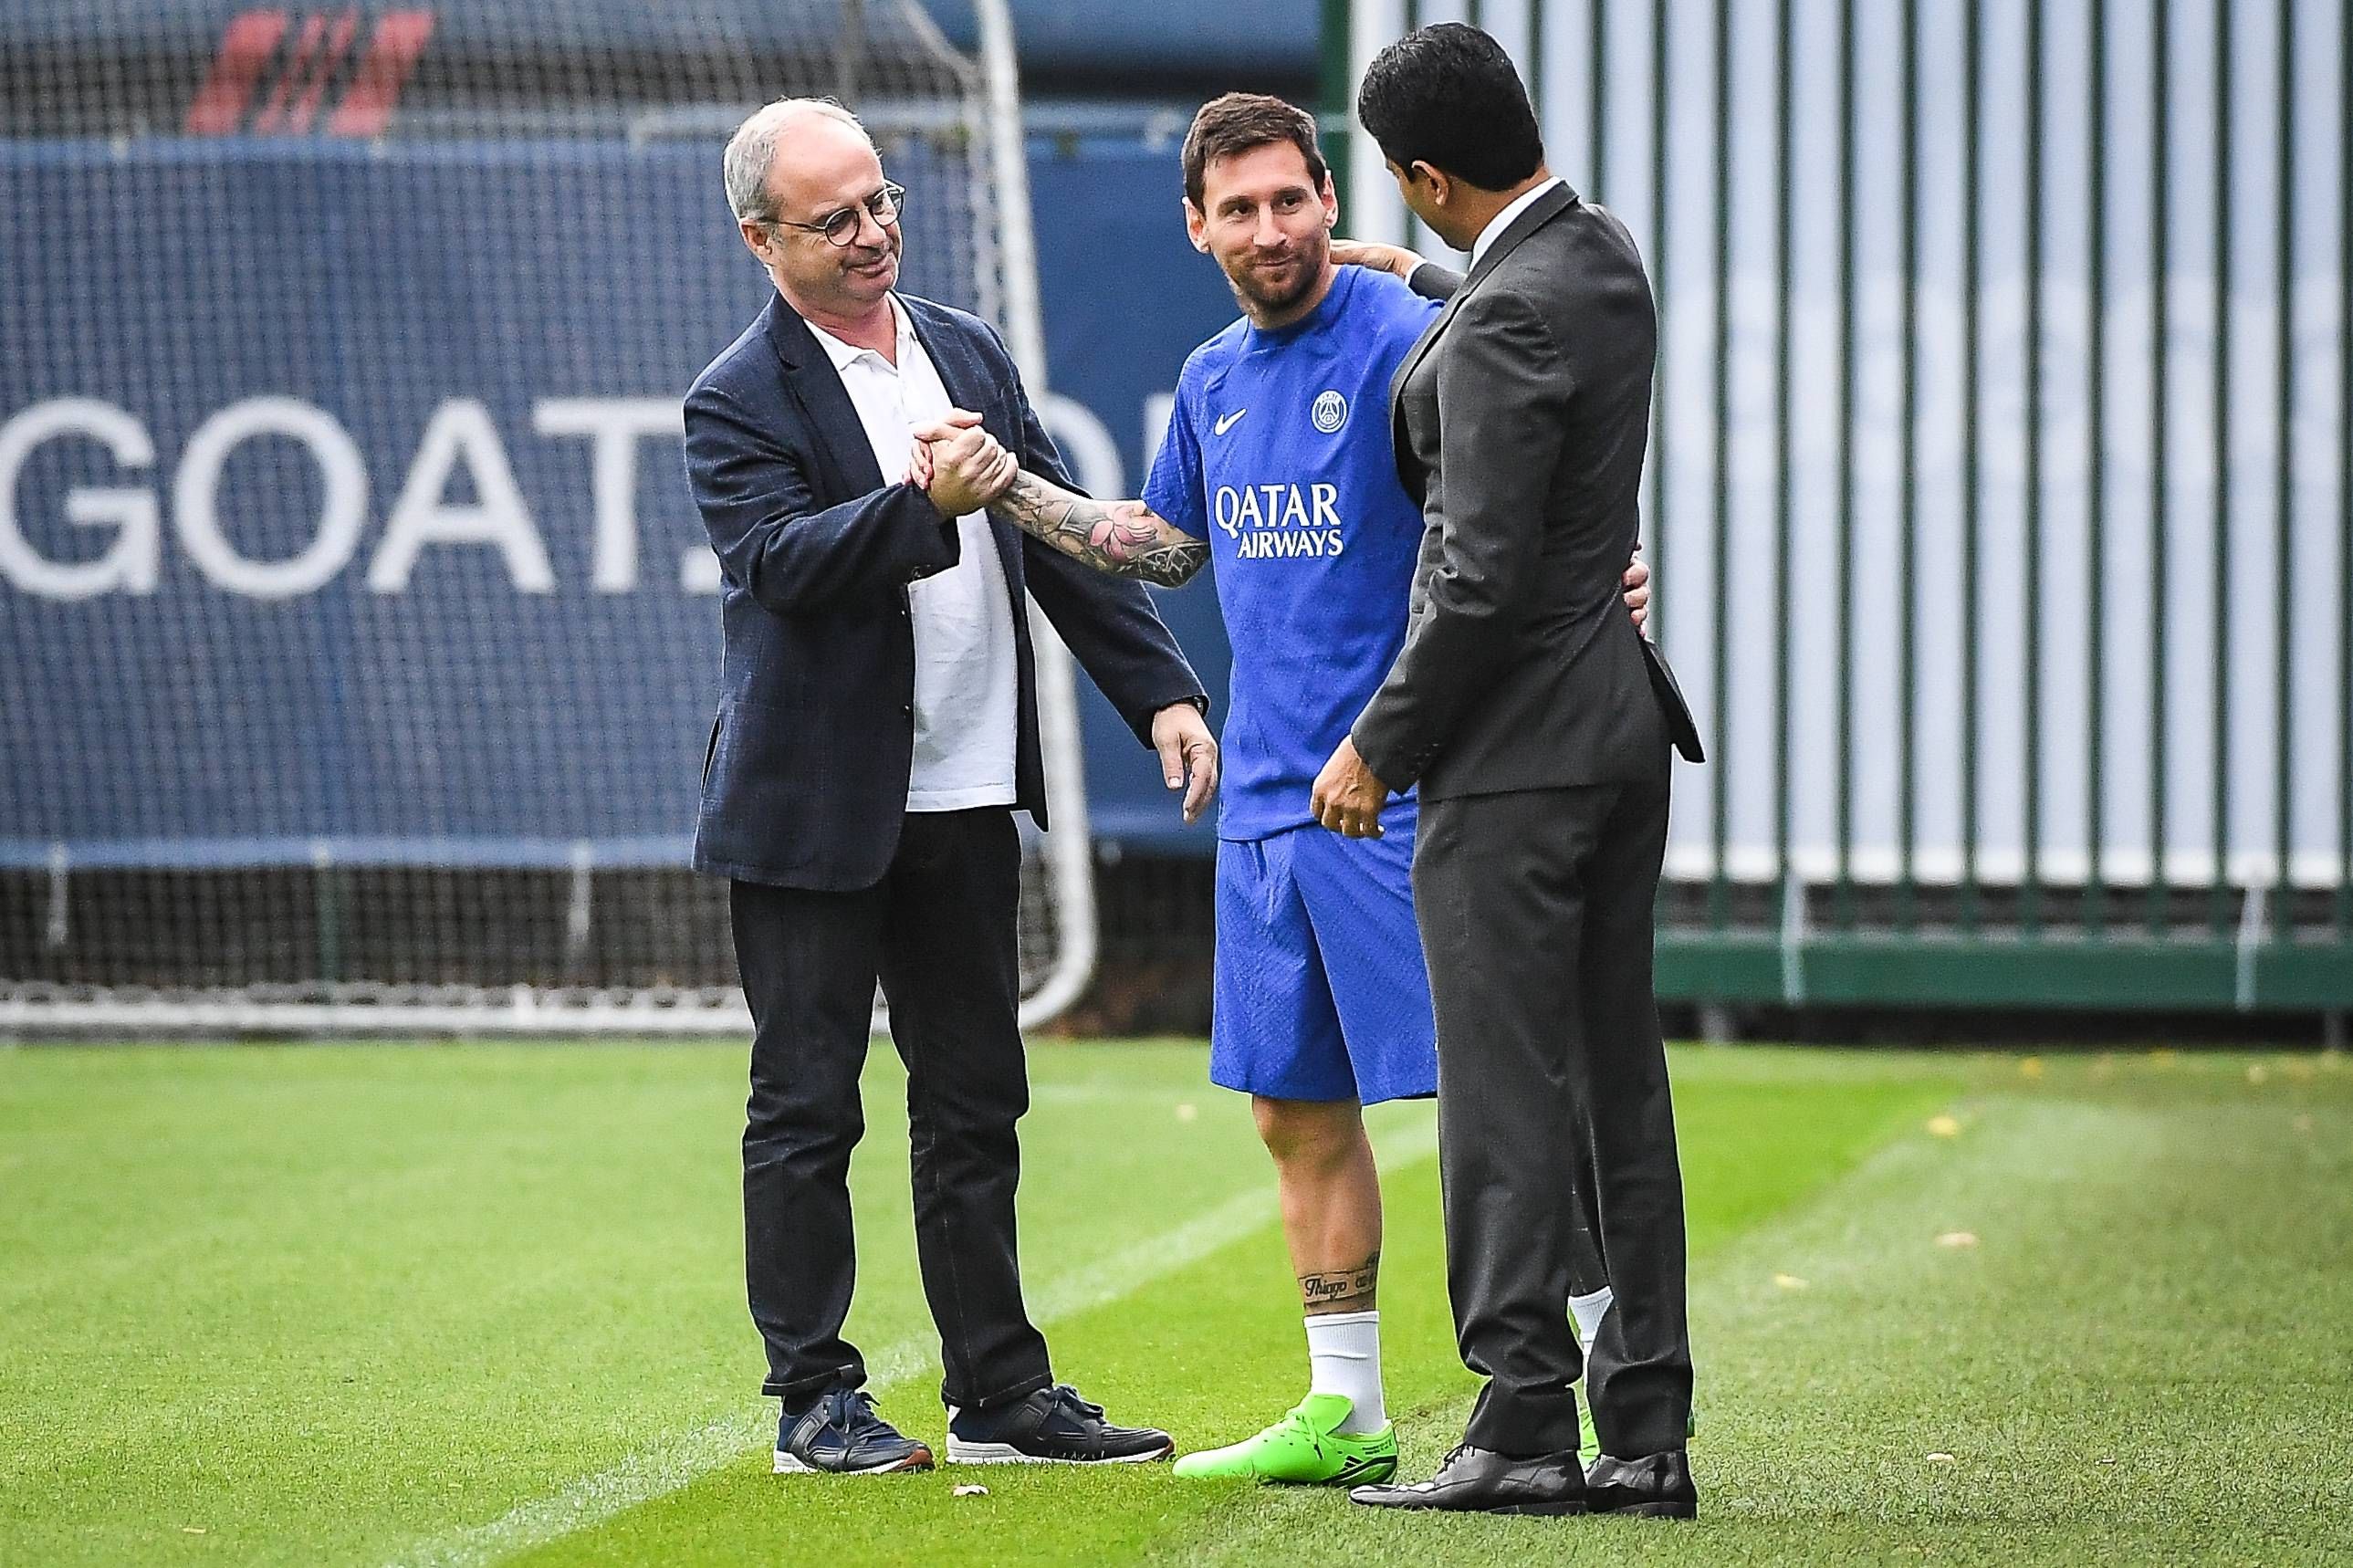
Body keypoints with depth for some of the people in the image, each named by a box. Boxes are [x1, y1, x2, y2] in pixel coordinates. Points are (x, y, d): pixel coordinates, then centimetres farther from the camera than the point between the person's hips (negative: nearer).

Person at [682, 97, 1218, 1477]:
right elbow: (781, 558, -22)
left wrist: (1164, 690, 5)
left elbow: (1067, 541, 13)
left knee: (976, 1105, 11)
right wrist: (926, 506, -36)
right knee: (806, 1110, 1)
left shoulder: (971, 354, 11)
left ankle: (1001, 1390, 18)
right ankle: (815, 1401, 8)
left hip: (968, 798, 6)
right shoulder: (740, 401, -8)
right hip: (814, 808, -6)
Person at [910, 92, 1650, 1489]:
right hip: (1266, 798, 8)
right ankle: (1346, 1413, 22)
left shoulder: (1404, 340, -10)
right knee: (1299, 1109, 12)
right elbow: (1170, 543, 29)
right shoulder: (1217, 380, 14)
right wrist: (1010, 490, 22)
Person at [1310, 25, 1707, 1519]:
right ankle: (1644, 1433, 10)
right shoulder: (1603, 252, 9)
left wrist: (1378, 746, -12)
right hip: (1620, 727, 9)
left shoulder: (1508, 319, -19)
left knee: (1507, 1092, -6)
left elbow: (1484, 578, -21)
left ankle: (1524, 1422, -6)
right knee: (1618, 1087, 9)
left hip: (1516, 750, -9)